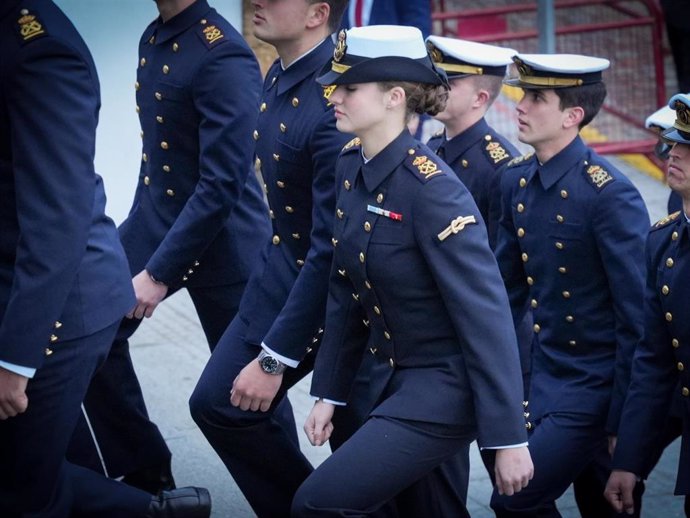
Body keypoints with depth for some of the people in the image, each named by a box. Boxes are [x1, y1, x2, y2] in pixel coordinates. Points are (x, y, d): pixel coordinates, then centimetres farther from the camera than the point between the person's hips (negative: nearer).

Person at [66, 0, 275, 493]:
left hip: (221, 240, -8)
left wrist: (160, 272, -21)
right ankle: (145, 473, 20)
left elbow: (222, 184, -24)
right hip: (153, 220, 8)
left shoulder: (223, 55, -23)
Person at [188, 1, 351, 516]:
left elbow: (332, 248, -27)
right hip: (281, 266, 9)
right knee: (216, 403, 10)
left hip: (332, 288, -9)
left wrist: (275, 359, -24)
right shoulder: (280, 74, 0)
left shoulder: (336, 104, -28)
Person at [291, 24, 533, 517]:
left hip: (445, 385, -8)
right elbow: (345, 290, 11)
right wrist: (329, 393, 11)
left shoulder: (432, 188, -22)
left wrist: (509, 440, -23)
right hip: (390, 377, 8)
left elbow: (487, 317, -22)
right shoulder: (351, 166, 2)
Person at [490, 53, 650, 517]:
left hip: (598, 382, -7)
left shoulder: (610, 194, -19)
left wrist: (624, 421, -14)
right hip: (545, 375, 7)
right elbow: (509, 286, 12)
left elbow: (637, 316, -17)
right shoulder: (517, 180, 2)